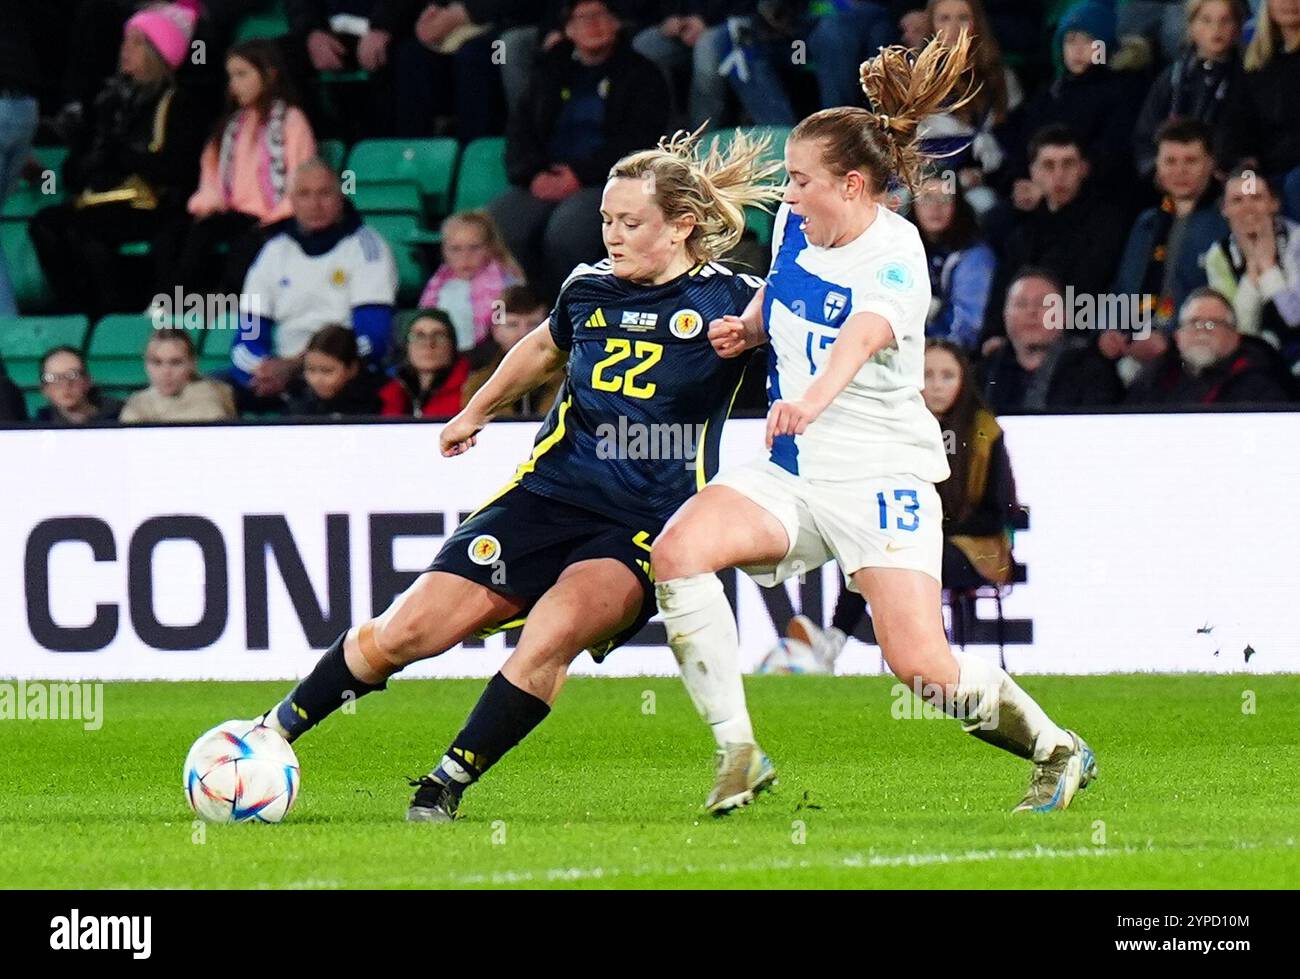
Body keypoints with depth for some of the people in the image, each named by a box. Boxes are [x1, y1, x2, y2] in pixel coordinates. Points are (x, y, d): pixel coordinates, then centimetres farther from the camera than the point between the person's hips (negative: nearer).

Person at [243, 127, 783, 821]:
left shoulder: (727, 300, -8)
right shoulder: (588, 290, 6)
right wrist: (476, 412, 39)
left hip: (644, 530, -4)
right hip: (548, 496, 4)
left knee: (553, 630, -33)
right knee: (406, 632, -3)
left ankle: (448, 784, -19)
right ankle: (273, 732, 17)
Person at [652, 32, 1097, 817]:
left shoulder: (895, 258, -18)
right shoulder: (796, 224, 4)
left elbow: (862, 336, -40)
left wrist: (815, 396, -60)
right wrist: (748, 327, 6)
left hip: (881, 477, -6)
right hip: (791, 475, 6)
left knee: (923, 666, -15)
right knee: (678, 550, -21)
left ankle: (1058, 751, 14)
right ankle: (739, 752, -16)